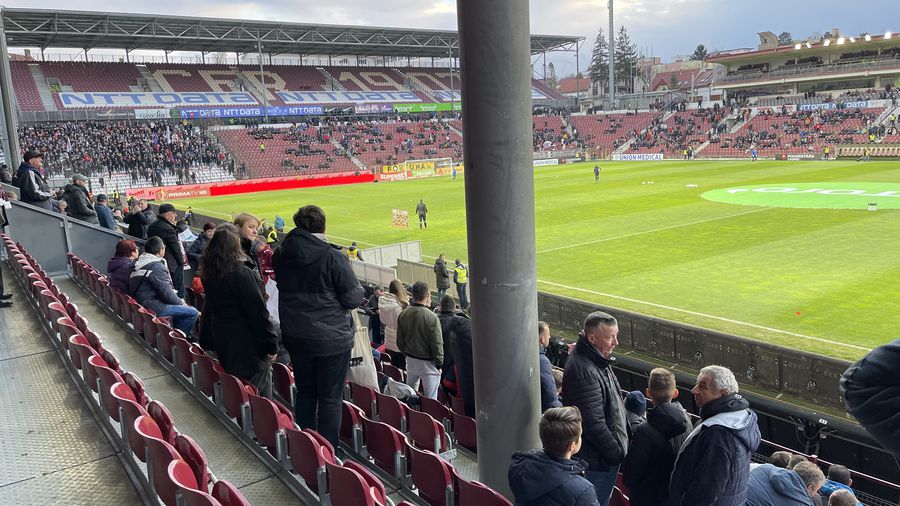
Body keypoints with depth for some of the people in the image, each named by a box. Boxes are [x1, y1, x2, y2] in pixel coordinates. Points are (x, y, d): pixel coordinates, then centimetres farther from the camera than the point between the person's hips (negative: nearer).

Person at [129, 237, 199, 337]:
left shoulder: (139, 263, 11)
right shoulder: (157, 267, -18)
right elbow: (167, 293, -19)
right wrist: (181, 303, -1)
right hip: (153, 308, -10)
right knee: (193, 313, -12)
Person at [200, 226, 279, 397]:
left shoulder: (209, 275, 3)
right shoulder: (242, 275, -21)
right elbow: (258, 311, -19)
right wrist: (271, 345, -12)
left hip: (222, 342, 8)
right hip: (247, 346, -8)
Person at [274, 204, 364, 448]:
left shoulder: (280, 255, 0)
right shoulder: (332, 257, -18)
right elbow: (353, 298, -14)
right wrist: (361, 290, 5)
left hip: (295, 337, 6)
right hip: (332, 338, -5)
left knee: (305, 392, 19)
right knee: (330, 398, 5)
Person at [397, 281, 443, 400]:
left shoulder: (403, 315, -5)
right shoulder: (431, 317, -23)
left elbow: (400, 342, 4)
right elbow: (437, 345, -17)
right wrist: (439, 364, -4)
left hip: (410, 360, 6)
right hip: (428, 363, -6)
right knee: (430, 400, 3)